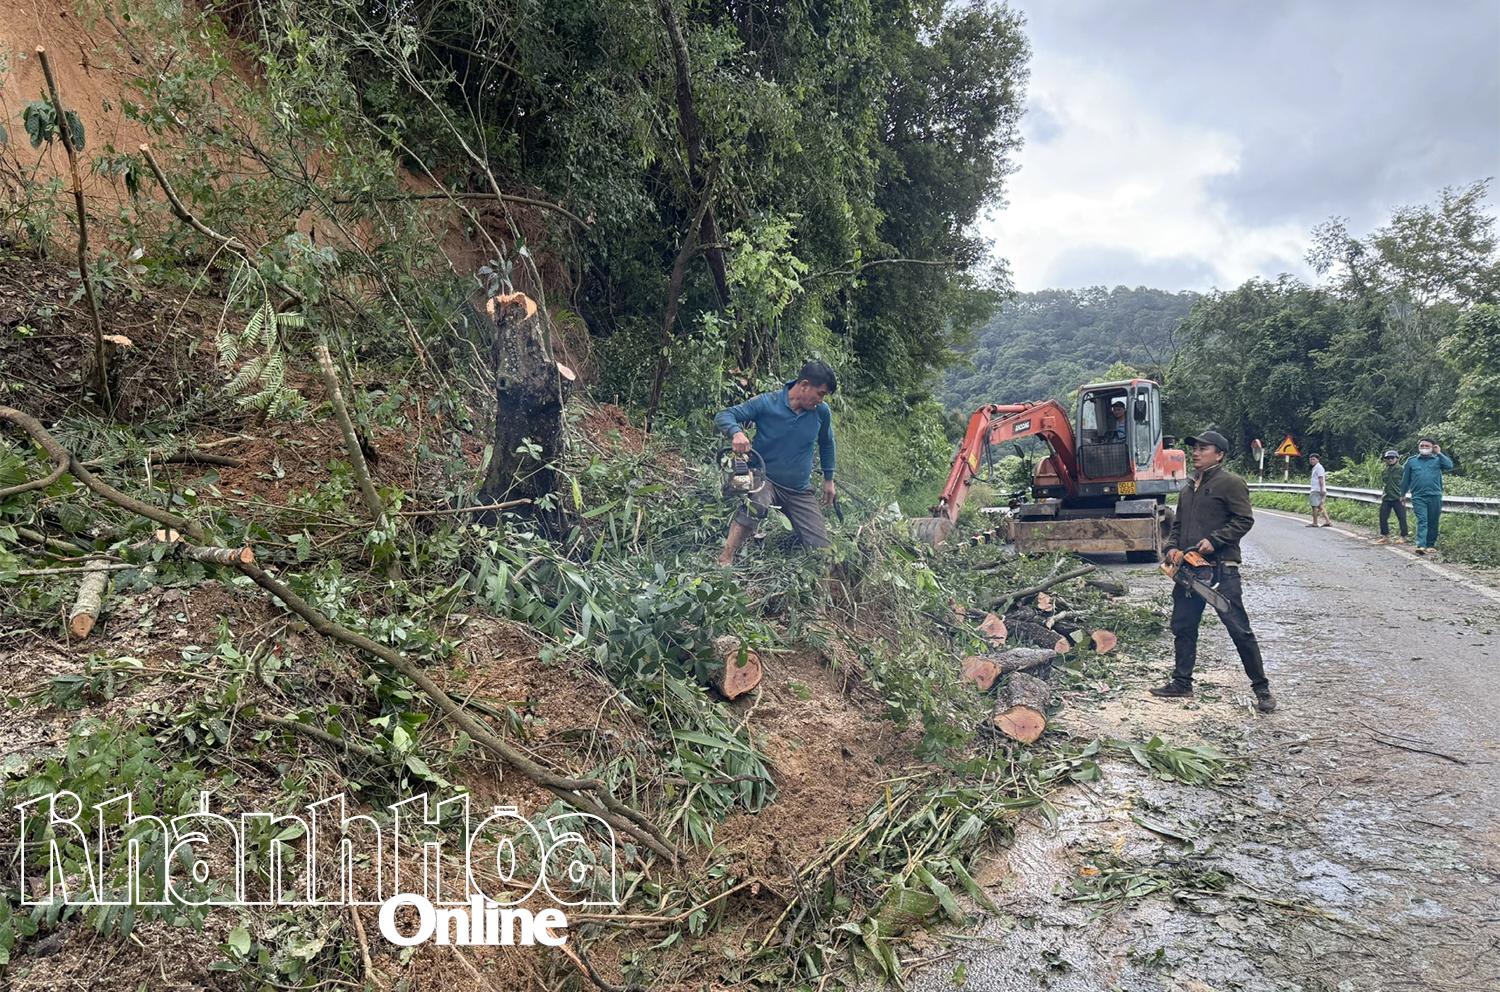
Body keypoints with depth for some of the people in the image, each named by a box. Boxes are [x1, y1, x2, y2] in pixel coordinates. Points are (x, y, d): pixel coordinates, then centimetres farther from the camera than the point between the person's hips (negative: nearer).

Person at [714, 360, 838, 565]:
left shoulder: (822, 412, -4)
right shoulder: (766, 403, -15)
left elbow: (826, 443, 16)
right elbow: (723, 416, -16)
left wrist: (828, 479, 20)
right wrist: (737, 432, -37)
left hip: (800, 491, 4)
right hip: (765, 479, -4)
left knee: (821, 548, 0)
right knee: (757, 501, -41)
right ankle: (725, 560, -32)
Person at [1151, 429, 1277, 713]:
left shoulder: (1231, 483, -5)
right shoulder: (1188, 489, 19)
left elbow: (1244, 520, -12)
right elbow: (1177, 525, 21)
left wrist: (1214, 540, -20)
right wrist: (1173, 547, 3)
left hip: (1221, 568, -8)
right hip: (1189, 569, 8)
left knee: (1239, 630, -3)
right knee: (1182, 626, 11)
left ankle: (1262, 689, 8)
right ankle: (1182, 684, 21)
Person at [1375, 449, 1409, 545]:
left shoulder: (1401, 469, -4)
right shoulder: (1383, 471, 12)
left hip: (1398, 498, -5)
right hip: (1386, 499, 5)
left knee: (1401, 518, 1)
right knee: (1383, 517, 4)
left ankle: (1403, 537, 10)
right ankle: (1385, 536, 15)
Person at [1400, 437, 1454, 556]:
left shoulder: (1438, 460, 10)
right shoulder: (1411, 461, 12)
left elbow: (1450, 466, -11)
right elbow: (1405, 479, 16)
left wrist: (1439, 453, -7)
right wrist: (1403, 495, 17)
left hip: (1435, 496, 1)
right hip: (1418, 497, -1)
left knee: (1433, 522, 7)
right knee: (1422, 521, -13)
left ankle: (1430, 545, 17)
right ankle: (1421, 545, -24)